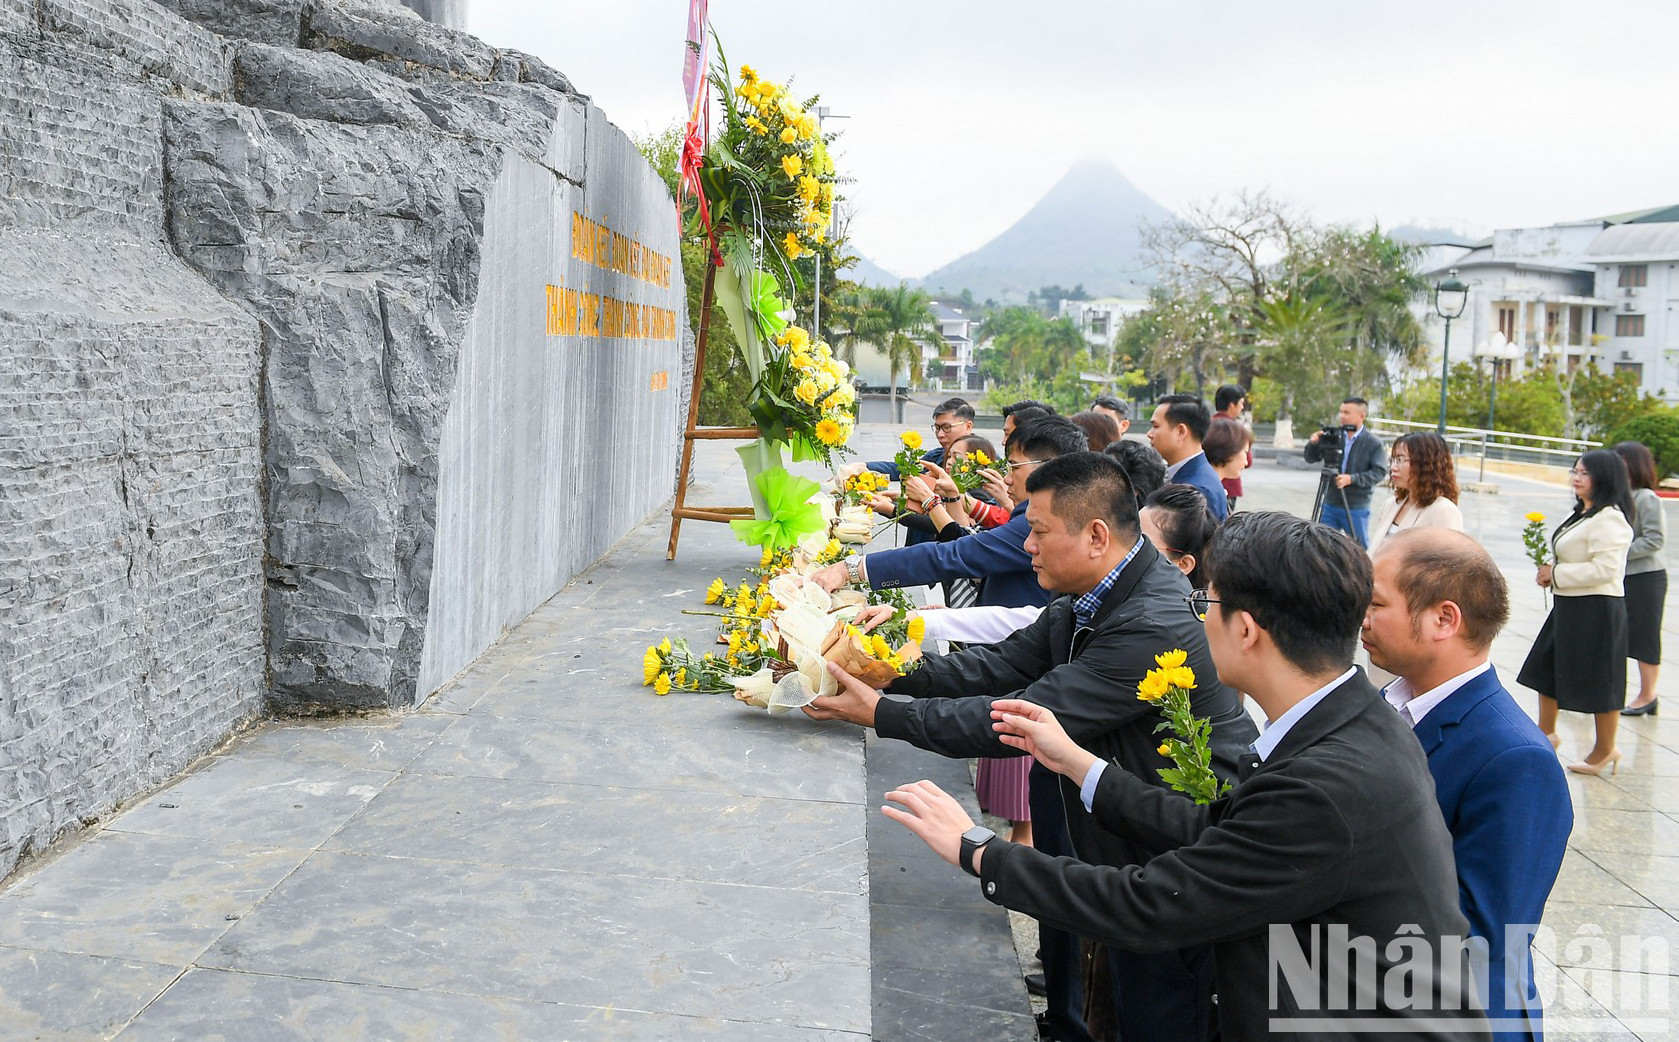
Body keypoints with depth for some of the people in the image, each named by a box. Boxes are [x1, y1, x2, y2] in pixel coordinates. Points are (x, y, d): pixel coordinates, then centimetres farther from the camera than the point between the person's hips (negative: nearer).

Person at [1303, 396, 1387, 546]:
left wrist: (1352, 479, -26)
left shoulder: (1373, 443, -6)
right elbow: (1311, 458, 6)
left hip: (1356, 508, -4)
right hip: (1330, 505, 4)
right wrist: (1313, 444, -15)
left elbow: (1379, 472, -14)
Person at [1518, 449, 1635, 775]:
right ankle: (1546, 732, 29)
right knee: (1546, 669, 16)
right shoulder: (1584, 514, 14)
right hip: (1569, 606, 11)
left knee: (1598, 679, 2)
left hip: (1596, 610, -11)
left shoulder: (1609, 518, -18)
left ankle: (1605, 749, 17)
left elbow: (1605, 568, -25)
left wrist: (1556, 573, -18)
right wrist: (1551, 573, 6)